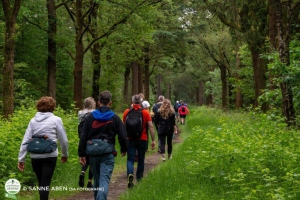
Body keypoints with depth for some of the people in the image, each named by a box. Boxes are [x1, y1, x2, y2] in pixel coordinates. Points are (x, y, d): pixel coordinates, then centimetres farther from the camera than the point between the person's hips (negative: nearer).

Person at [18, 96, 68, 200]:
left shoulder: (33, 120, 8)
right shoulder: (56, 120, -1)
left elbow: (25, 141, 5)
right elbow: (63, 140, 2)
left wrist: (21, 159, 7)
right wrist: (65, 154, 17)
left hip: (35, 157, 4)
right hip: (50, 156, -4)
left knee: (41, 182, 19)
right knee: (45, 183, -2)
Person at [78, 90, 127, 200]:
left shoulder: (90, 117, 3)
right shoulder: (115, 118, -2)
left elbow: (83, 137, -1)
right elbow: (122, 136, -1)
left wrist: (81, 154, 3)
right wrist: (124, 150, 18)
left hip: (93, 153, 3)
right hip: (108, 154, -3)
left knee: (97, 180, 20)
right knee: (104, 181, -7)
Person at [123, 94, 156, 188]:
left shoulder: (126, 112, -2)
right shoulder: (145, 112, -5)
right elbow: (151, 126, -8)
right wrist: (153, 140, -3)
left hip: (130, 139, 0)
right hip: (142, 139, 0)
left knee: (130, 159, 1)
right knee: (141, 159, 16)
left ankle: (130, 174, -24)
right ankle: (139, 177, 27)